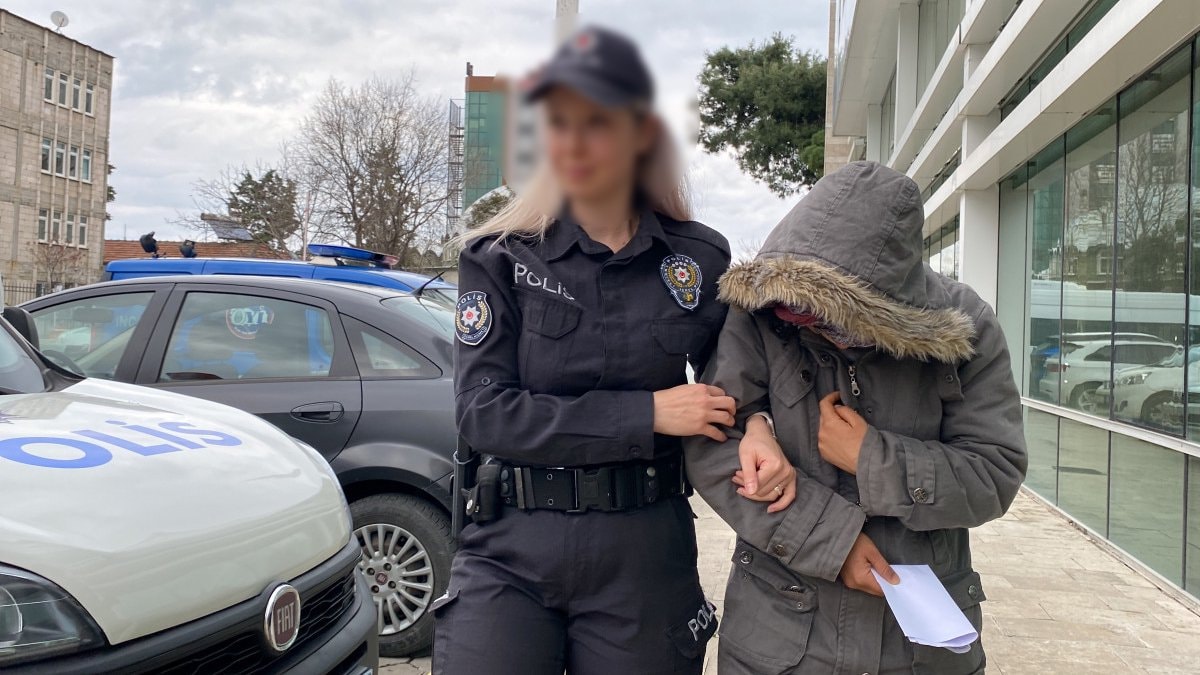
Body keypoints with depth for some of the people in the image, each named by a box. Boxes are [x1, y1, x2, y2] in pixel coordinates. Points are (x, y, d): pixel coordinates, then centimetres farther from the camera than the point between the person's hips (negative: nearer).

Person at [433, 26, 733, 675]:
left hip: (645, 554, 1)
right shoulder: (499, 258, -3)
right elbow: (482, 410, -12)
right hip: (511, 551, -1)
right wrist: (645, 414, -17)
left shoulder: (701, 258, 1)